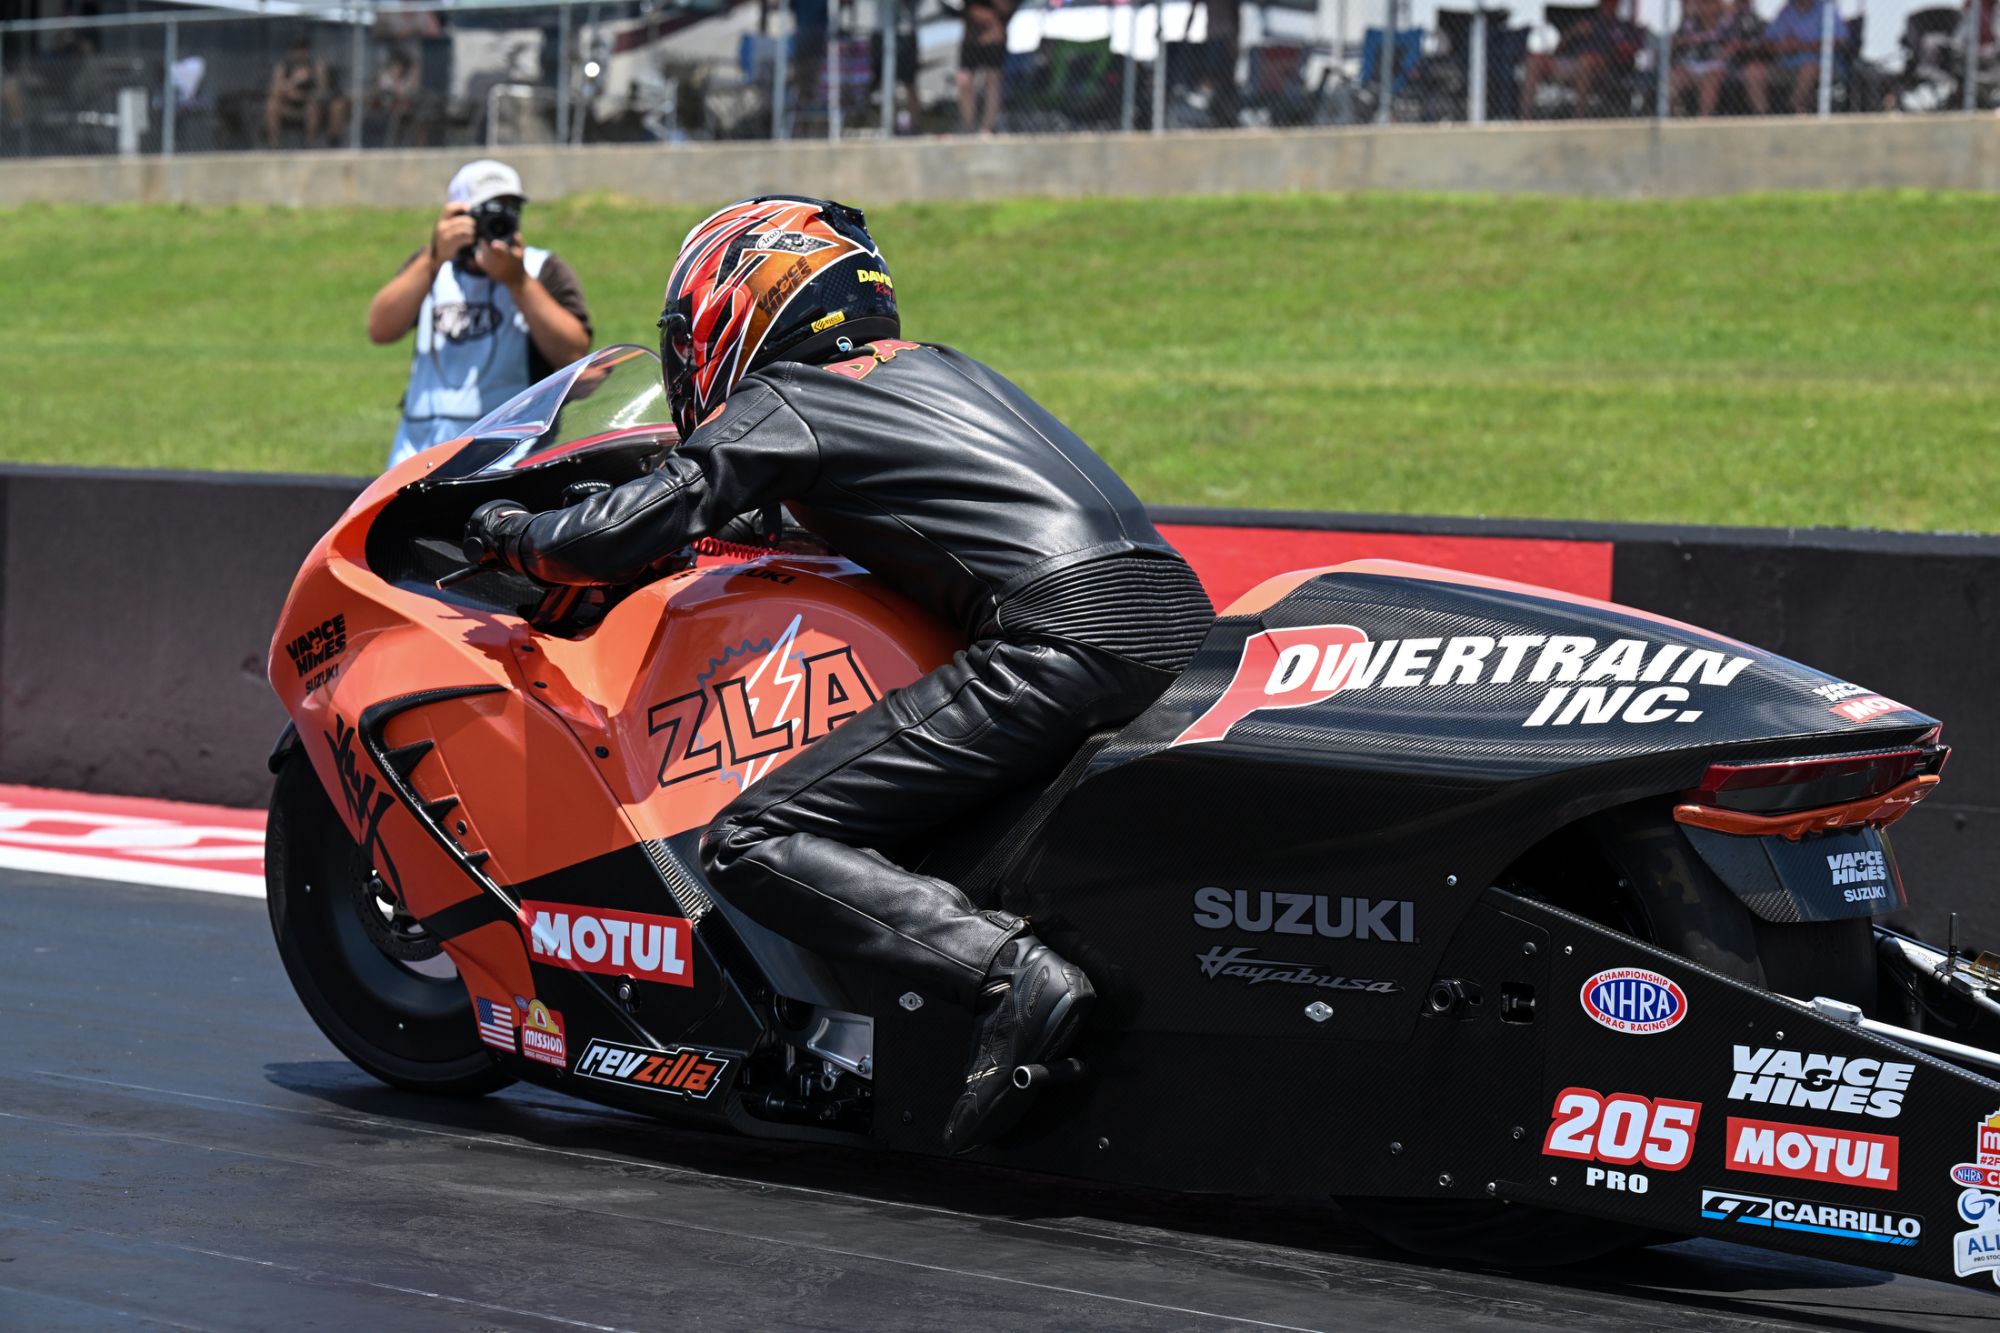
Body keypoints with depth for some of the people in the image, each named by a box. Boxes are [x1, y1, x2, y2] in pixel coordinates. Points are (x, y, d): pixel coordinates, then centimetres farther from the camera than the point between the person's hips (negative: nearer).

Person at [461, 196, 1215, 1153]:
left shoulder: (777, 403, 7)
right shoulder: (938, 367, 29)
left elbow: (618, 540, 1)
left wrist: (512, 534, 22)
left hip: (1059, 641, -8)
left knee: (752, 846, -9)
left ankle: (1010, 972, -27)